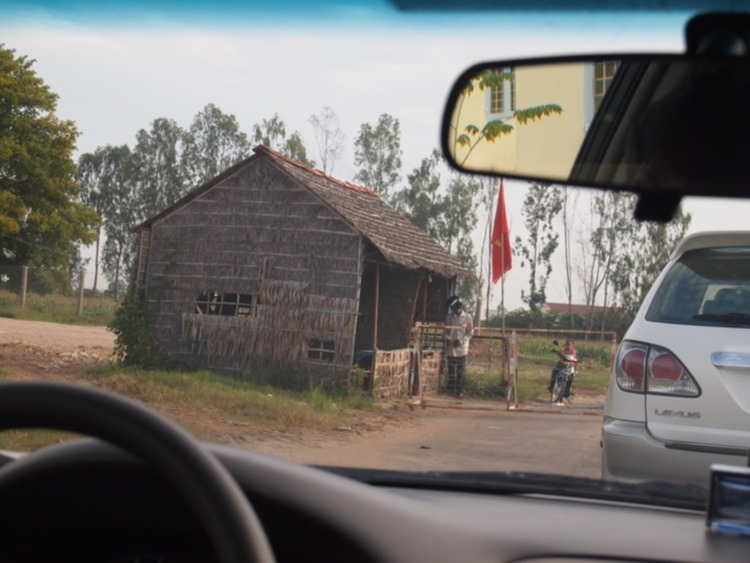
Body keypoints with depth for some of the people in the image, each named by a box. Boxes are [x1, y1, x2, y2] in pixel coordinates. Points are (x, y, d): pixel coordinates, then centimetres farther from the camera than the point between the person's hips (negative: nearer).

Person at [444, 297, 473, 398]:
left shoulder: (467, 317, -3)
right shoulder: (449, 317, 6)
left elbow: (470, 333, -3)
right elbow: (446, 331, 12)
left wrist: (461, 340, -15)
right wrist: (447, 339, -8)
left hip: (462, 348, -3)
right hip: (450, 348, 3)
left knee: (461, 370, 1)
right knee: (451, 370, 8)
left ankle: (459, 391, 6)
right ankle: (450, 389, 16)